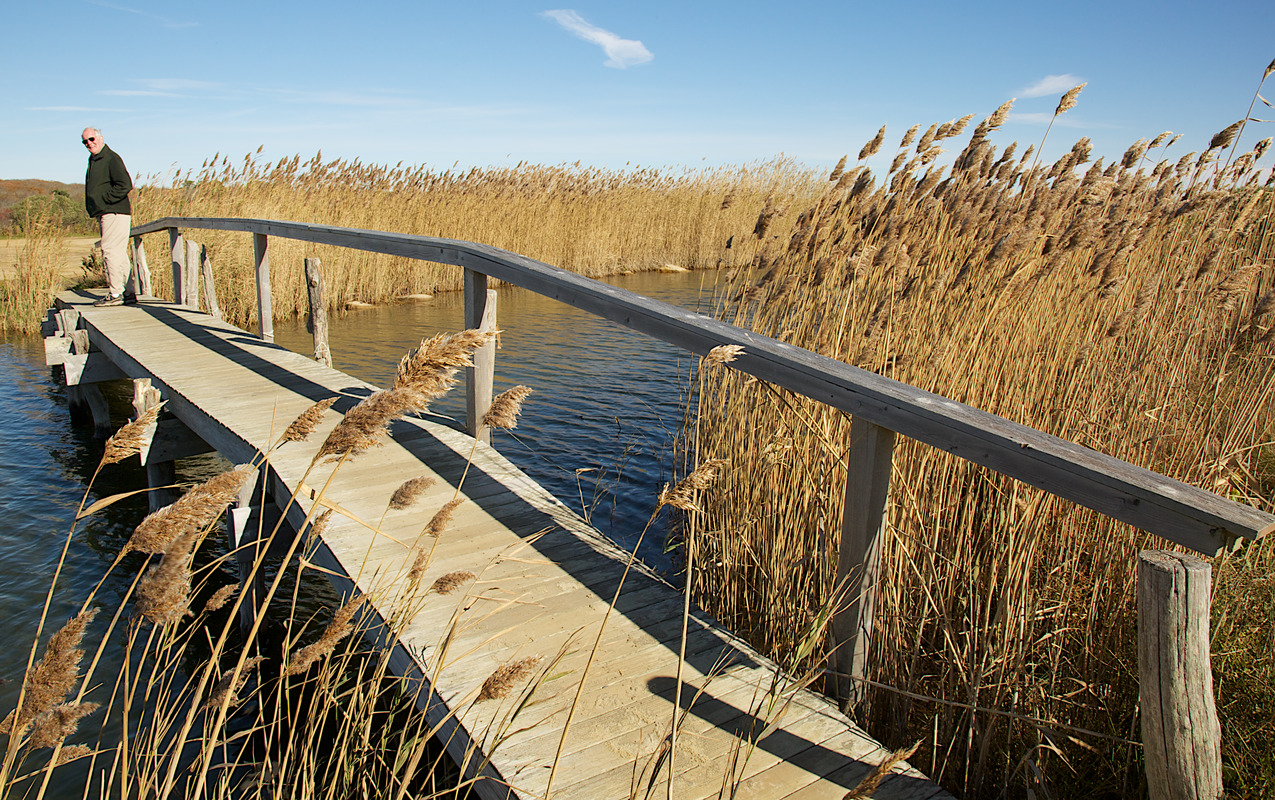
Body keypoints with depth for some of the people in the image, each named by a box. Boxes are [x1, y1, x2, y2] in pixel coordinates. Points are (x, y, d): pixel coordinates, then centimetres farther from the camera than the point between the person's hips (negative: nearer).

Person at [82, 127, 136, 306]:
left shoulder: (112, 158, -9)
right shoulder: (93, 161, 20)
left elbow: (125, 185, -19)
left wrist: (104, 200, -16)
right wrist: (93, 206, 12)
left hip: (114, 213, -10)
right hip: (104, 214, 10)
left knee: (110, 251, -12)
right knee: (119, 253, 9)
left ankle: (115, 293, -10)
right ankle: (129, 293, 12)